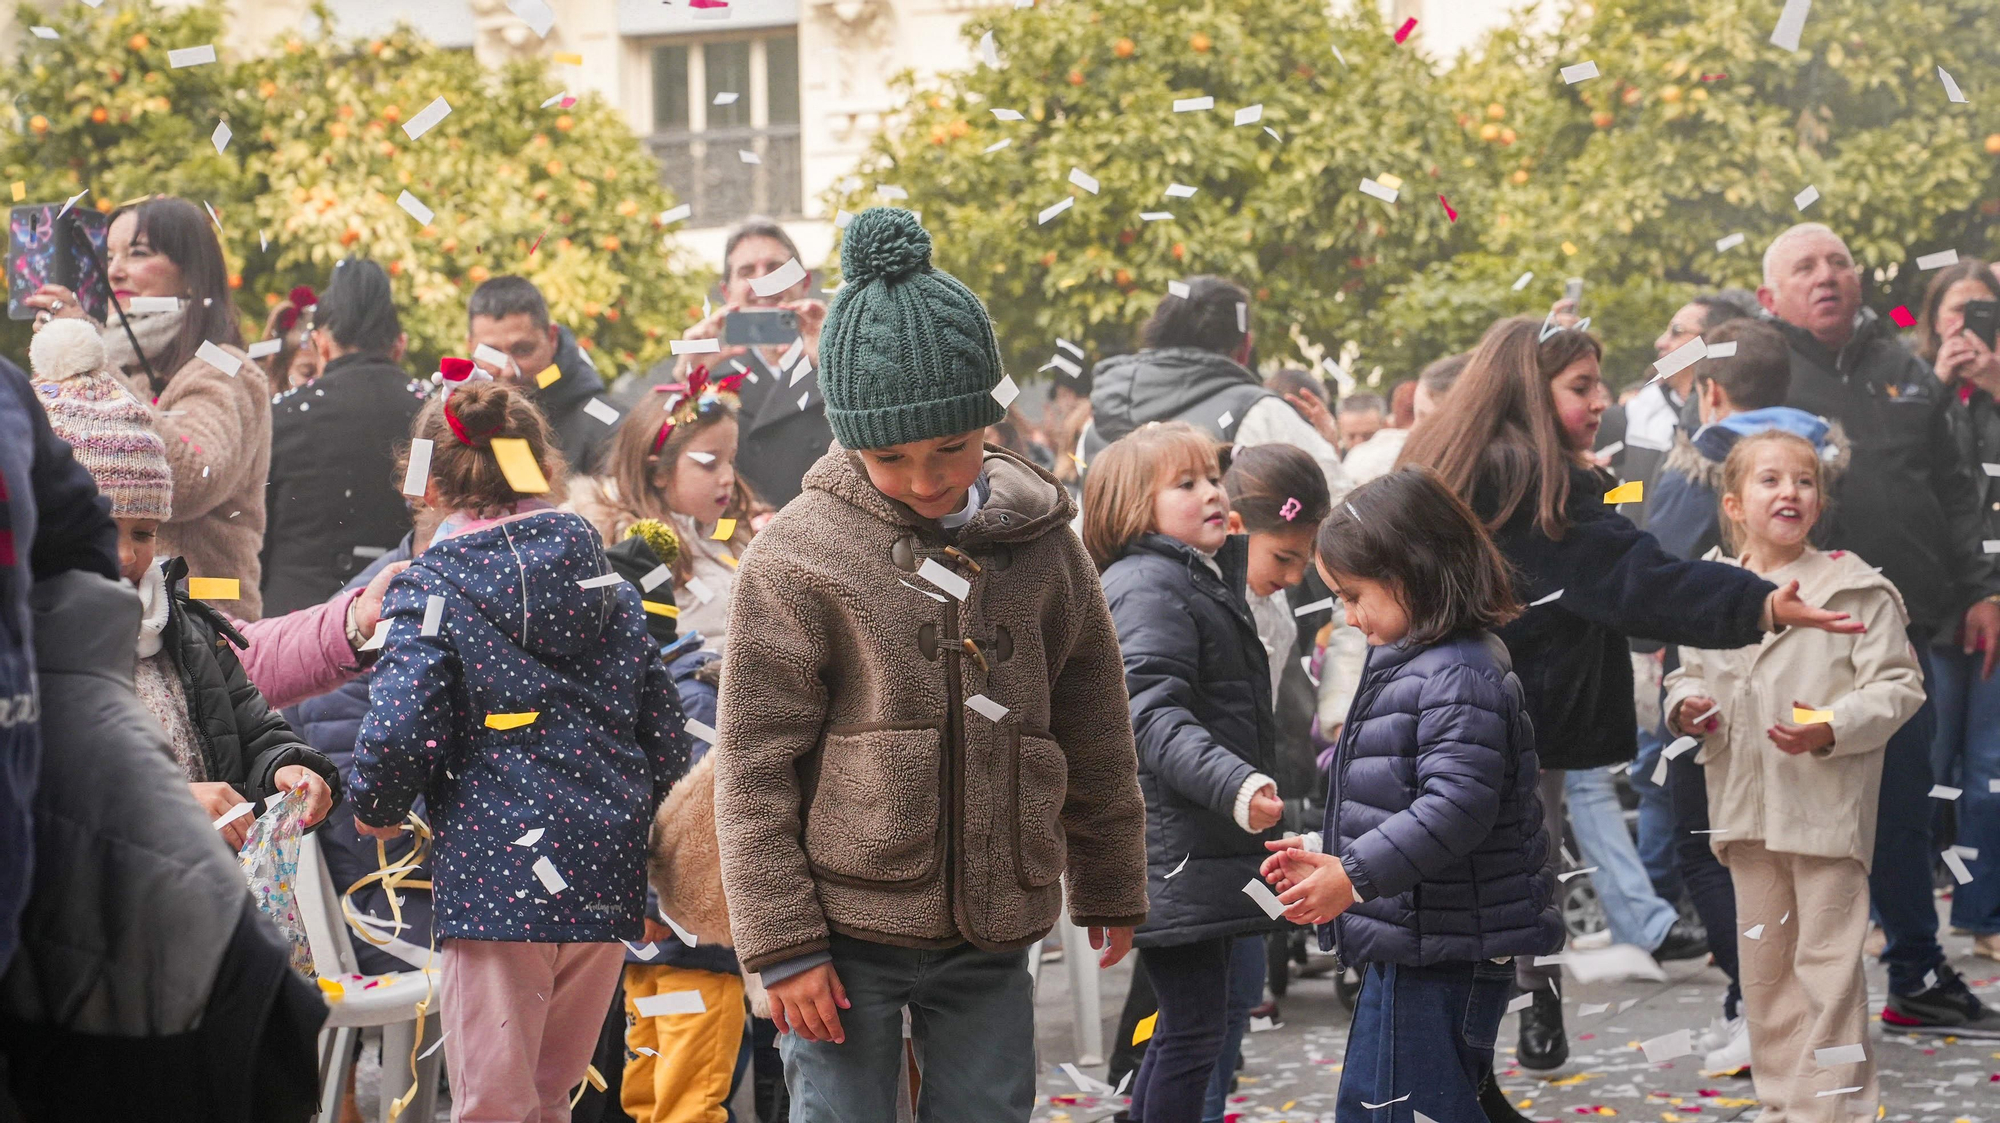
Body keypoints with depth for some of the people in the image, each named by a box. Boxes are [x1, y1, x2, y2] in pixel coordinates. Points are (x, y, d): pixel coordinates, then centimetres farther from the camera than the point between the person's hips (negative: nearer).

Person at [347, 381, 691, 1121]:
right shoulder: (606, 581, 10)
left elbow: (399, 733, -16)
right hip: (606, 886, 5)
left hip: (495, 878, -5)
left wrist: (375, 807, 4)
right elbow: (666, 742, 11)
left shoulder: (432, 588, -5)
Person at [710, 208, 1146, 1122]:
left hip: (991, 935, 3)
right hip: (847, 930, -3)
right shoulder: (798, 556, -7)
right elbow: (754, 769, -5)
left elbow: (1093, 734, 15)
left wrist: (1109, 890, 21)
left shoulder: (1039, 542, 4)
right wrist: (781, 943, -8)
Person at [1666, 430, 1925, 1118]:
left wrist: (1833, 729, -22)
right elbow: (1689, 672, 20)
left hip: (1827, 803, -5)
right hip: (1747, 804, 5)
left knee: (1827, 958, -5)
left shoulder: (1854, 588, -7)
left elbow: (1897, 685, -7)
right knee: (1764, 963, 13)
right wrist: (1687, 706, -2)